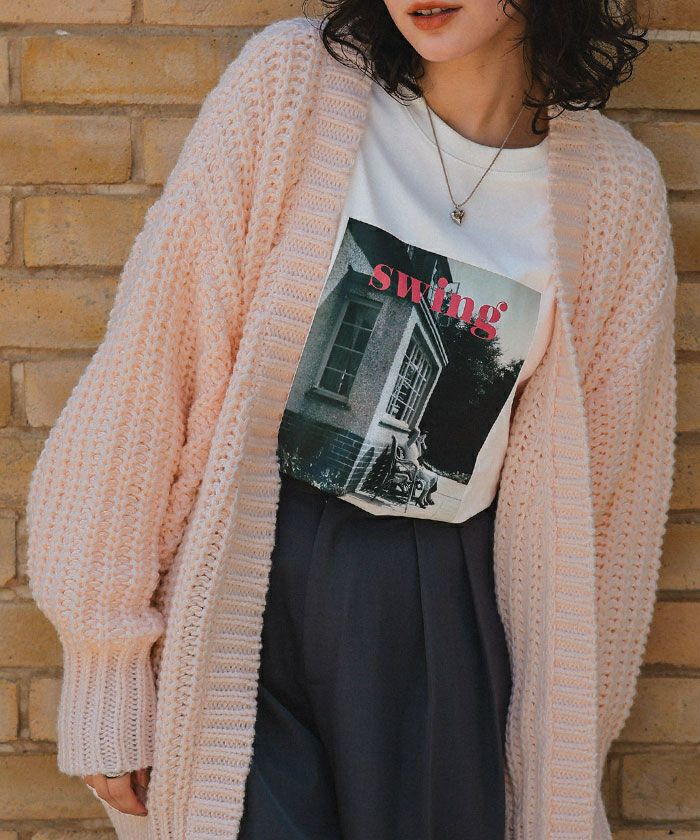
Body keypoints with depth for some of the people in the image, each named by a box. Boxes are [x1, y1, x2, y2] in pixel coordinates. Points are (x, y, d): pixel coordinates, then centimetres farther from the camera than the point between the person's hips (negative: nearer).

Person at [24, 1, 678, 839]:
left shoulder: (617, 189, 0)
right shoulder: (291, 80, -8)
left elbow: (599, 485, 8)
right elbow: (148, 371, -7)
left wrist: (569, 749, 12)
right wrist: (105, 667, -7)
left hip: (443, 613, 2)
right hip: (249, 580, -2)